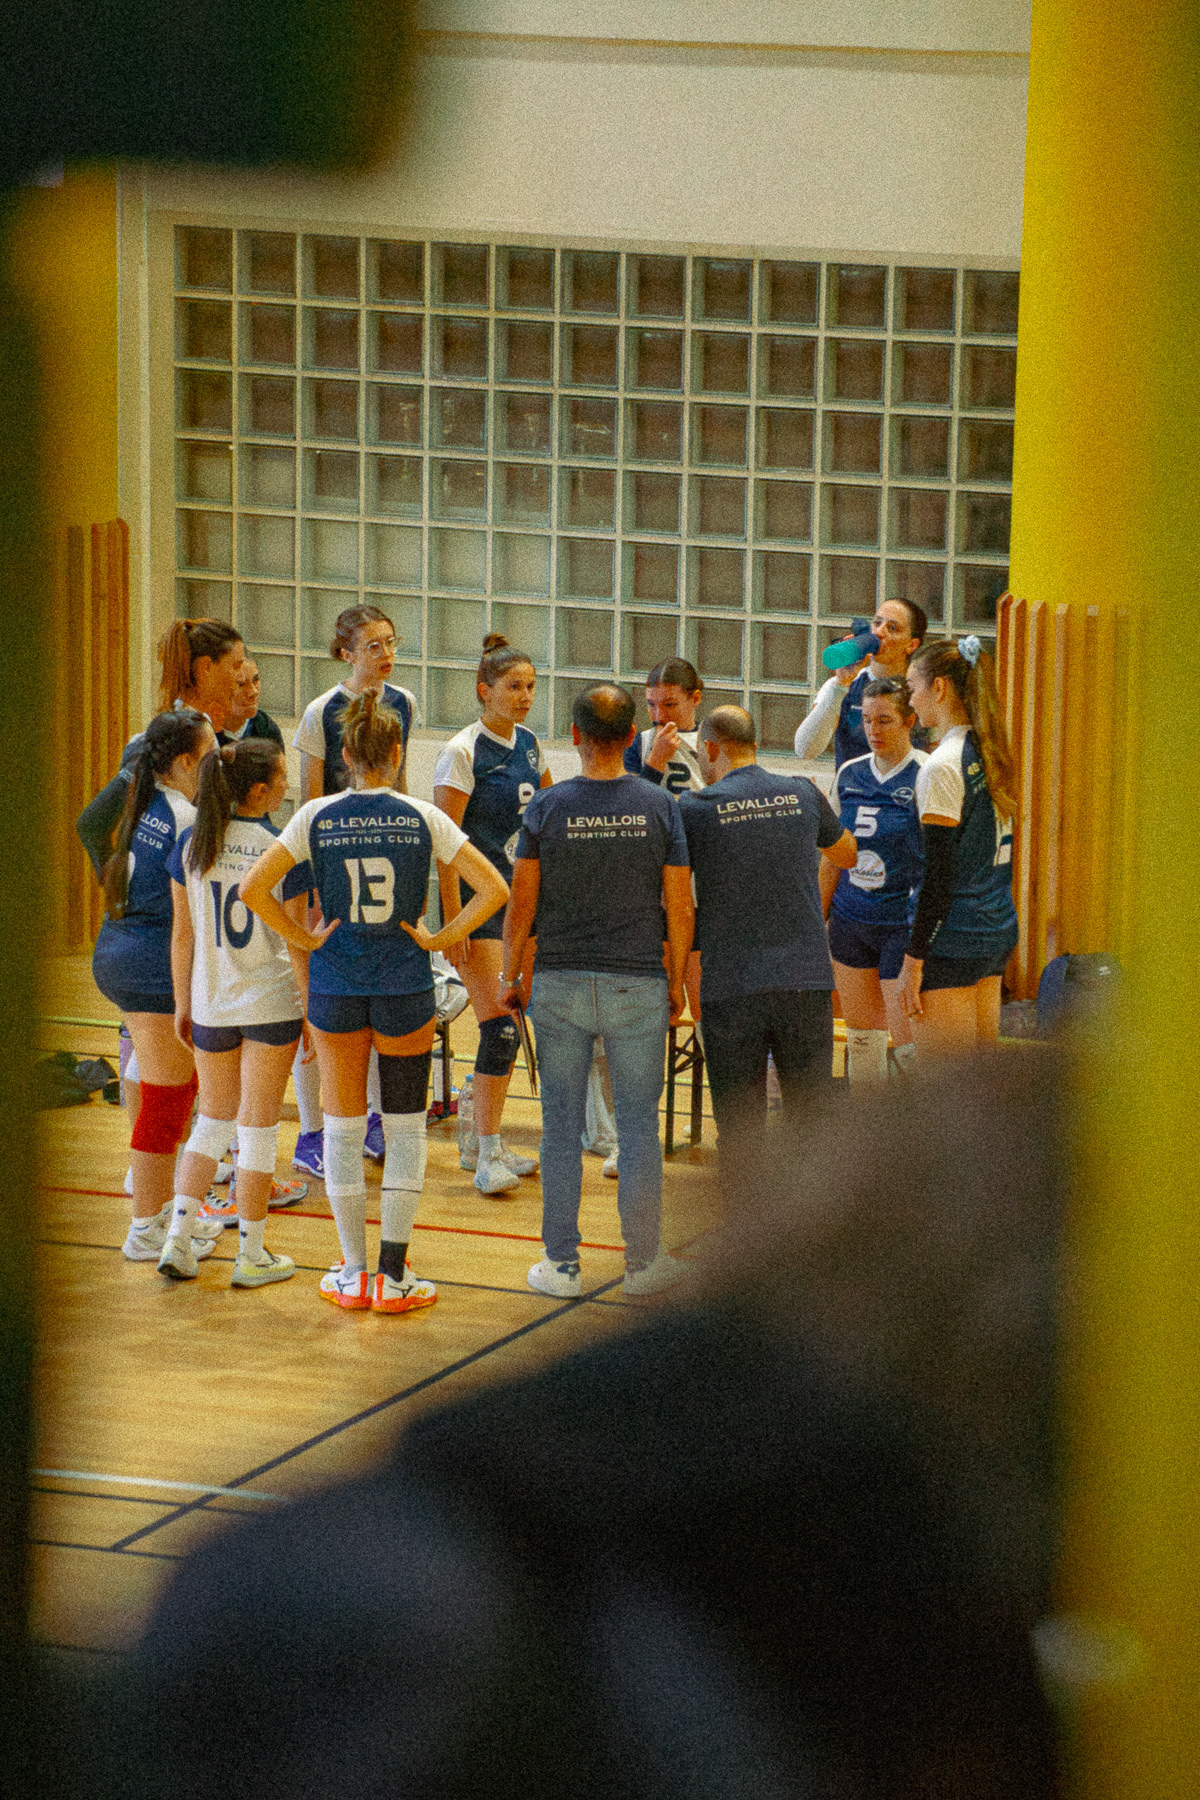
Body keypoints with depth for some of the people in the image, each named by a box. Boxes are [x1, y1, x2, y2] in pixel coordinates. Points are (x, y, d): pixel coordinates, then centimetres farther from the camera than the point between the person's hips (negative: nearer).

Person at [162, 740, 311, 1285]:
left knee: (214, 1118, 18)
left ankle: (177, 1239, 8)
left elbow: (182, 932, 4)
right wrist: (312, 1011, 0)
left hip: (210, 1005, 4)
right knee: (258, 1127, 6)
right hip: (271, 1001, -4)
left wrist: (183, 1004, 13)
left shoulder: (190, 845, -1)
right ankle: (250, 1256, 13)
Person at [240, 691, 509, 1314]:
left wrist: (303, 939, -1)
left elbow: (252, 888, -9)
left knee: (343, 1126, 9)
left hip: (335, 983, 1)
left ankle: (353, 1275, 13)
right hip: (405, 984, 0)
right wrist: (441, 939, -2)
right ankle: (394, 1275, 6)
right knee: (405, 1126, 8)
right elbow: (494, 889, -8)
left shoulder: (316, 816, -3)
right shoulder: (422, 818, -4)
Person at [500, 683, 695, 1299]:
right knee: (638, 1126, 6)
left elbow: (521, 902, -2)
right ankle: (643, 1261, 11)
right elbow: (679, 907, -2)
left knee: (561, 1127, 6)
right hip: (637, 986, 0)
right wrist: (676, 982, 10)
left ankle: (562, 1264, 9)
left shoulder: (547, 806, -4)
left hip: (560, 983, 0)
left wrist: (509, 976, 10)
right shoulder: (659, 807, -3)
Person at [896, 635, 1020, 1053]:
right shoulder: (992, 755, 10)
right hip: (998, 928, 9)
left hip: (952, 938, -9)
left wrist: (913, 959, -15)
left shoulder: (943, 767, -15)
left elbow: (938, 876, -18)